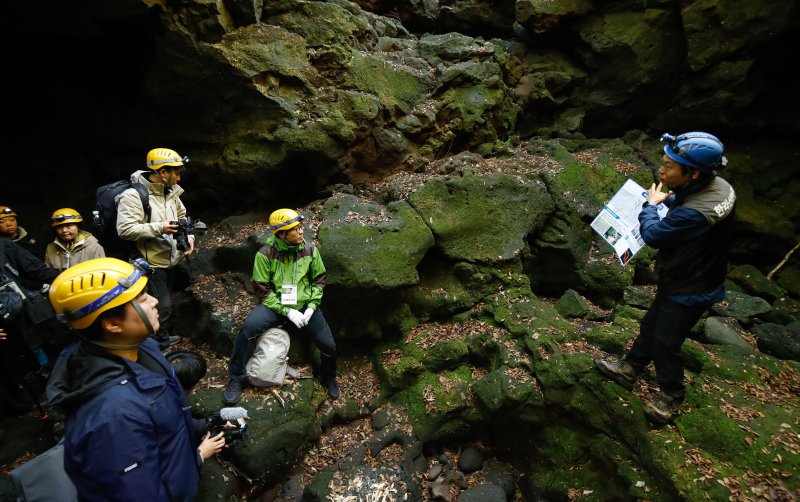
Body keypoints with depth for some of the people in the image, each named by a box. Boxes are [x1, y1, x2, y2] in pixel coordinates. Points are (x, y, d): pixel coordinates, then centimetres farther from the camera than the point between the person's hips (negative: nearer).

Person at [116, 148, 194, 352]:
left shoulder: (171, 191, 4)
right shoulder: (133, 195, -20)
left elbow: (182, 217, 17)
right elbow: (125, 229, -27)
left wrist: (188, 238, 1)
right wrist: (159, 228, -29)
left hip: (170, 260, 8)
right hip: (151, 263, -8)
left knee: (163, 303, 23)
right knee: (163, 306, -4)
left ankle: (162, 337, 41)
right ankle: (160, 346, 15)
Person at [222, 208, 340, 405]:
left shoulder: (310, 249, -5)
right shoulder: (265, 253, -14)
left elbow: (319, 279, 4)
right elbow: (262, 289, -12)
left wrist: (312, 306, -9)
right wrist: (287, 311, -20)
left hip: (304, 305, 2)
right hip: (275, 305, -2)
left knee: (328, 345, -5)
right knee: (250, 327, -31)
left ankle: (328, 379, 30)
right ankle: (235, 379, -8)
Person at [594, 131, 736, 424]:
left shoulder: (694, 213, -39)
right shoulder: (718, 185, -11)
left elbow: (652, 235, -21)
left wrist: (651, 205, -7)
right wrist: (669, 199, 0)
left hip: (689, 291, -9)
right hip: (685, 277, 9)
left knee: (664, 343, 10)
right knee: (651, 326, 22)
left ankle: (671, 397, 34)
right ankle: (629, 368, 42)